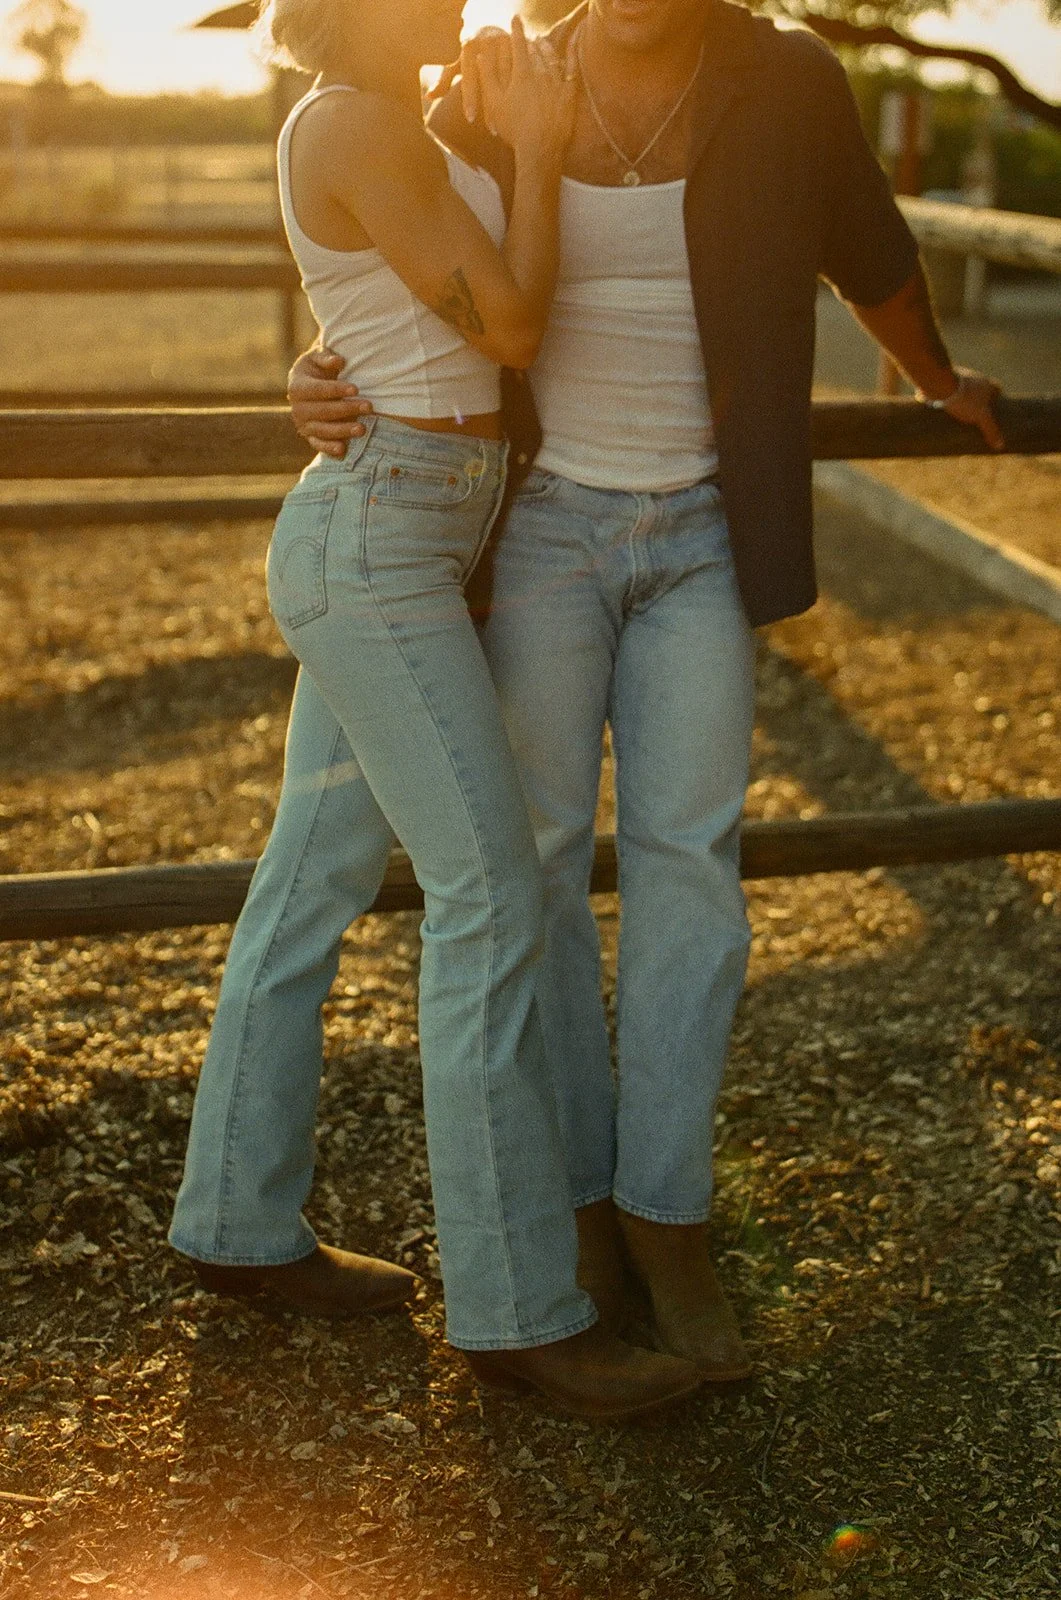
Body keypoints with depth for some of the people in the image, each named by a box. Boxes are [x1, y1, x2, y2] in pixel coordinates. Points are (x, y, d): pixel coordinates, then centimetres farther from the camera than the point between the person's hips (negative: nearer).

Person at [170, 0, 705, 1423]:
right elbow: (508, 328, -14)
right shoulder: (357, 126, -14)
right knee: (492, 898, -10)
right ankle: (517, 1305, -2)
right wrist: (539, 152, -4)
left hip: (393, 545, 10)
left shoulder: (396, 127, 17)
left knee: (314, 881, 13)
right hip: (377, 554, -10)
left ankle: (240, 1224, 25)